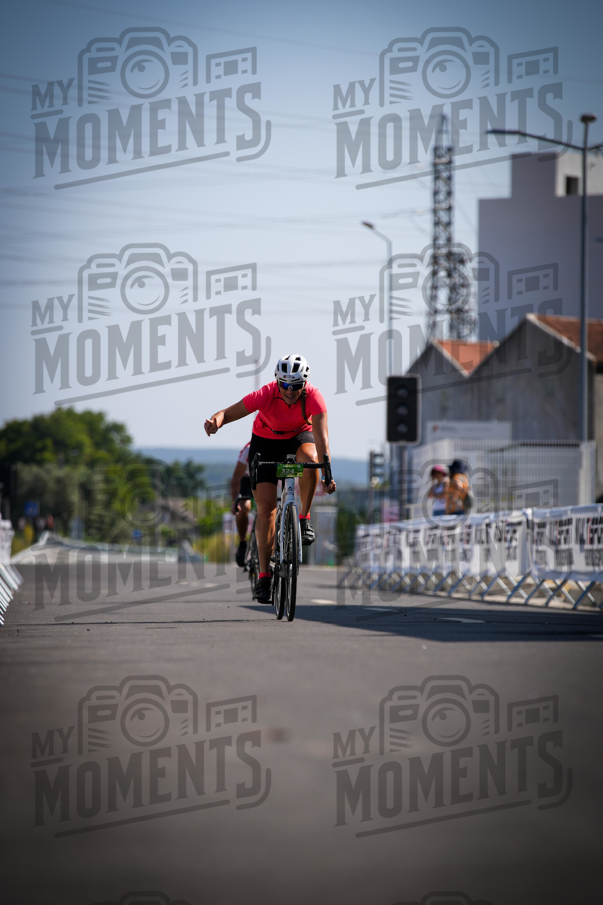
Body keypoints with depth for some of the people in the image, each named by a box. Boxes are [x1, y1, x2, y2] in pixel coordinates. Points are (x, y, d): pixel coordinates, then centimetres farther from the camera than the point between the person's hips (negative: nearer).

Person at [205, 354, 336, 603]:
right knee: (266, 507, -10)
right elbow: (230, 412, -31)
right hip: (266, 440, -1)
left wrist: (327, 474, -49)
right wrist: (216, 421, -56)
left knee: (309, 459, -37)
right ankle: (264, 573, -3)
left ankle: (304, 517, -14)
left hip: (300, 435, 1)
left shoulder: (313, 397, -31)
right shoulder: (265, 395, -31)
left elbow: (321, 435, -38)